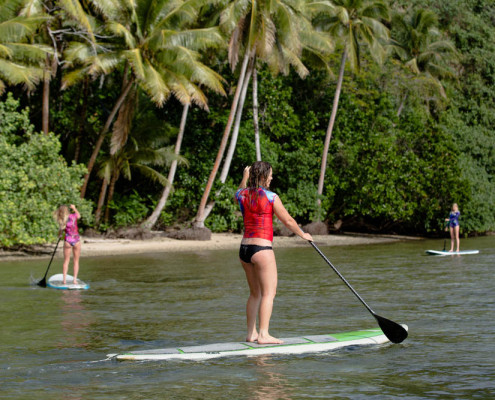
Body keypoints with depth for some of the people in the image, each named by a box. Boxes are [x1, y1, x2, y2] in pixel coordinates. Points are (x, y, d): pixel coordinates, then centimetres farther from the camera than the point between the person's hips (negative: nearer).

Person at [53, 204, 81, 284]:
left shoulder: (61, 221, -8)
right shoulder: (73, 216, -8)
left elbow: (60, 234, -1)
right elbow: (79, 216, 17)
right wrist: (74, 208, 28)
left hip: (67, 241, 0)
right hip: (76, 240, 0)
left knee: (66, 261, 10)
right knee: (76, 261, 8)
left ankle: (64, 280, 4)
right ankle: (75, 279, 3)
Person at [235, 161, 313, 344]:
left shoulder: (242, 194, 6)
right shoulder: (271, 197, -9)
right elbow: (288, 221, -2)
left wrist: (245, 176, 44)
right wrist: (303, 234, 14)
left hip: (244, 249, 7)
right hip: (262, 249, -7)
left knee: (255, 293, 17)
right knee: (268, 293, -5)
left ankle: (251, 333, 19)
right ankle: (263, 334, -13)